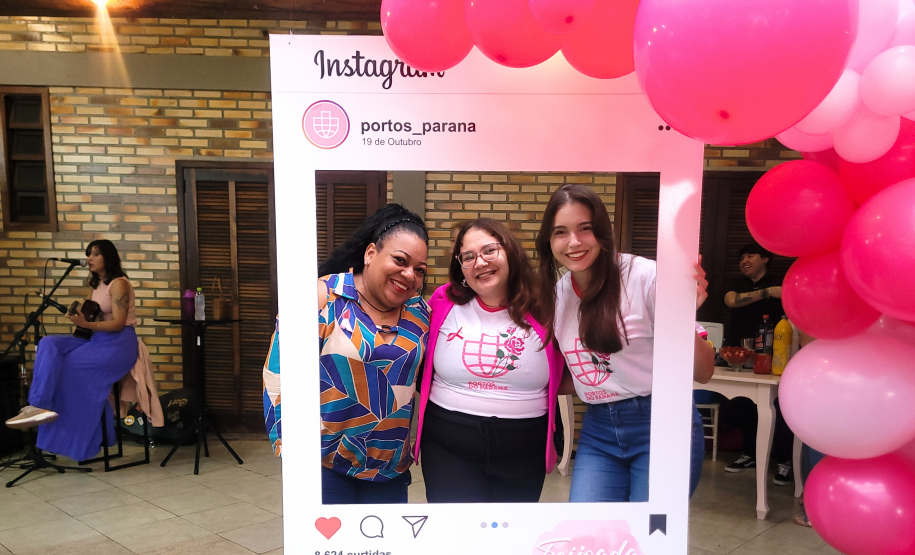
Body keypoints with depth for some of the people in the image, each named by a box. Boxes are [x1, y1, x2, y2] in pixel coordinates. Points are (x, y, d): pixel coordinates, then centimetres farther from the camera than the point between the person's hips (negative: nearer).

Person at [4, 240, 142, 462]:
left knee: (66, 366, -22)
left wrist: (86, 324, -29)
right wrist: (79, 317, -6)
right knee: (49, 345, -14)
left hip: (118, 343, -8)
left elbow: (118, 323, -18)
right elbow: (91, 315, 14)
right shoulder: (96, 285, 18)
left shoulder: (118, 284, -11)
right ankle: (39, 406, -22)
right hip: (97, 339, 8)